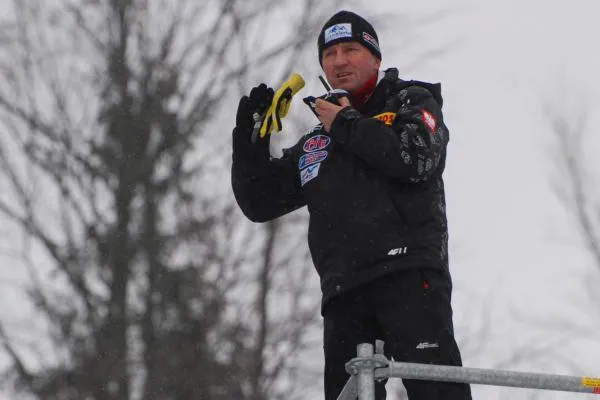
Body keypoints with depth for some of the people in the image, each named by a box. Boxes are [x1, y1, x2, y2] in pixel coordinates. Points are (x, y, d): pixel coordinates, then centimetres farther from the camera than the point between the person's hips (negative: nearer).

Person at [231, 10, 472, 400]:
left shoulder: (411, 102, 13)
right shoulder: (314, 145, 27)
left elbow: (416, 158, -9)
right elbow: (259, 203, 26)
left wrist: (347, 125, 0)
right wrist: (250, 138, 13)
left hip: (408, 270, -5)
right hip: (344, 291, 5)